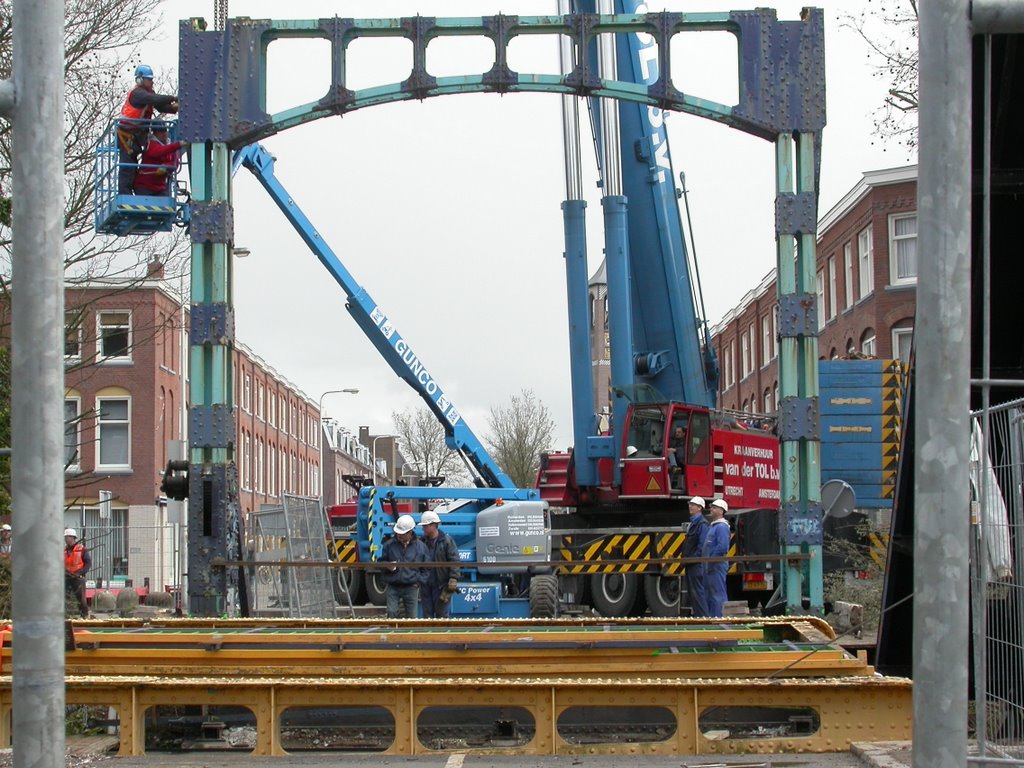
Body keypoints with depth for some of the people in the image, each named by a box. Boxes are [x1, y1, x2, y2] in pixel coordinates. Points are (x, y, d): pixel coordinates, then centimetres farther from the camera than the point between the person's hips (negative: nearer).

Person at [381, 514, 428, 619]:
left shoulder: (420, 546, 3)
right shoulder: (389, 544, 3)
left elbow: (425, 568, 10)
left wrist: (418, 582, -1)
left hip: (411, 587, 0)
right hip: (393, 587, 0)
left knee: (412, 617, 3)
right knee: (392, 614, -7)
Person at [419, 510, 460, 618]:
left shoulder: (446, 541, -6)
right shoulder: (422, 542, 9)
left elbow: (454, 561, -10)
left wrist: (453, 580, -17)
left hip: (441, 585, -5)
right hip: (425, 585, 5)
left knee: (442, 615, -2)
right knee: (427, 615, 7)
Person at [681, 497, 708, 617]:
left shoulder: (702, 524, -12)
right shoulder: (692, 523, 18)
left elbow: (702, 545, -18)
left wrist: (693, 558, -19)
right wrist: (685, 556, 12)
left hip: (697, 563, -10)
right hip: (691, 563, 10)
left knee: (697, 591, -10)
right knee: (692, 592, 12)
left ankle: (702, 616, -9)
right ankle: (696, 614, 16)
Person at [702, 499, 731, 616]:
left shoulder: (721, 527, -12)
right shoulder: (712, 526, 19)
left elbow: (723, 547, -23)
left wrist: (711, 560, -19)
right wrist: (706, 562, 14)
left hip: (717, 566, -10)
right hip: (710, 566, 10)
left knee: (717, 594, -9)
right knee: (710, 594, 14)